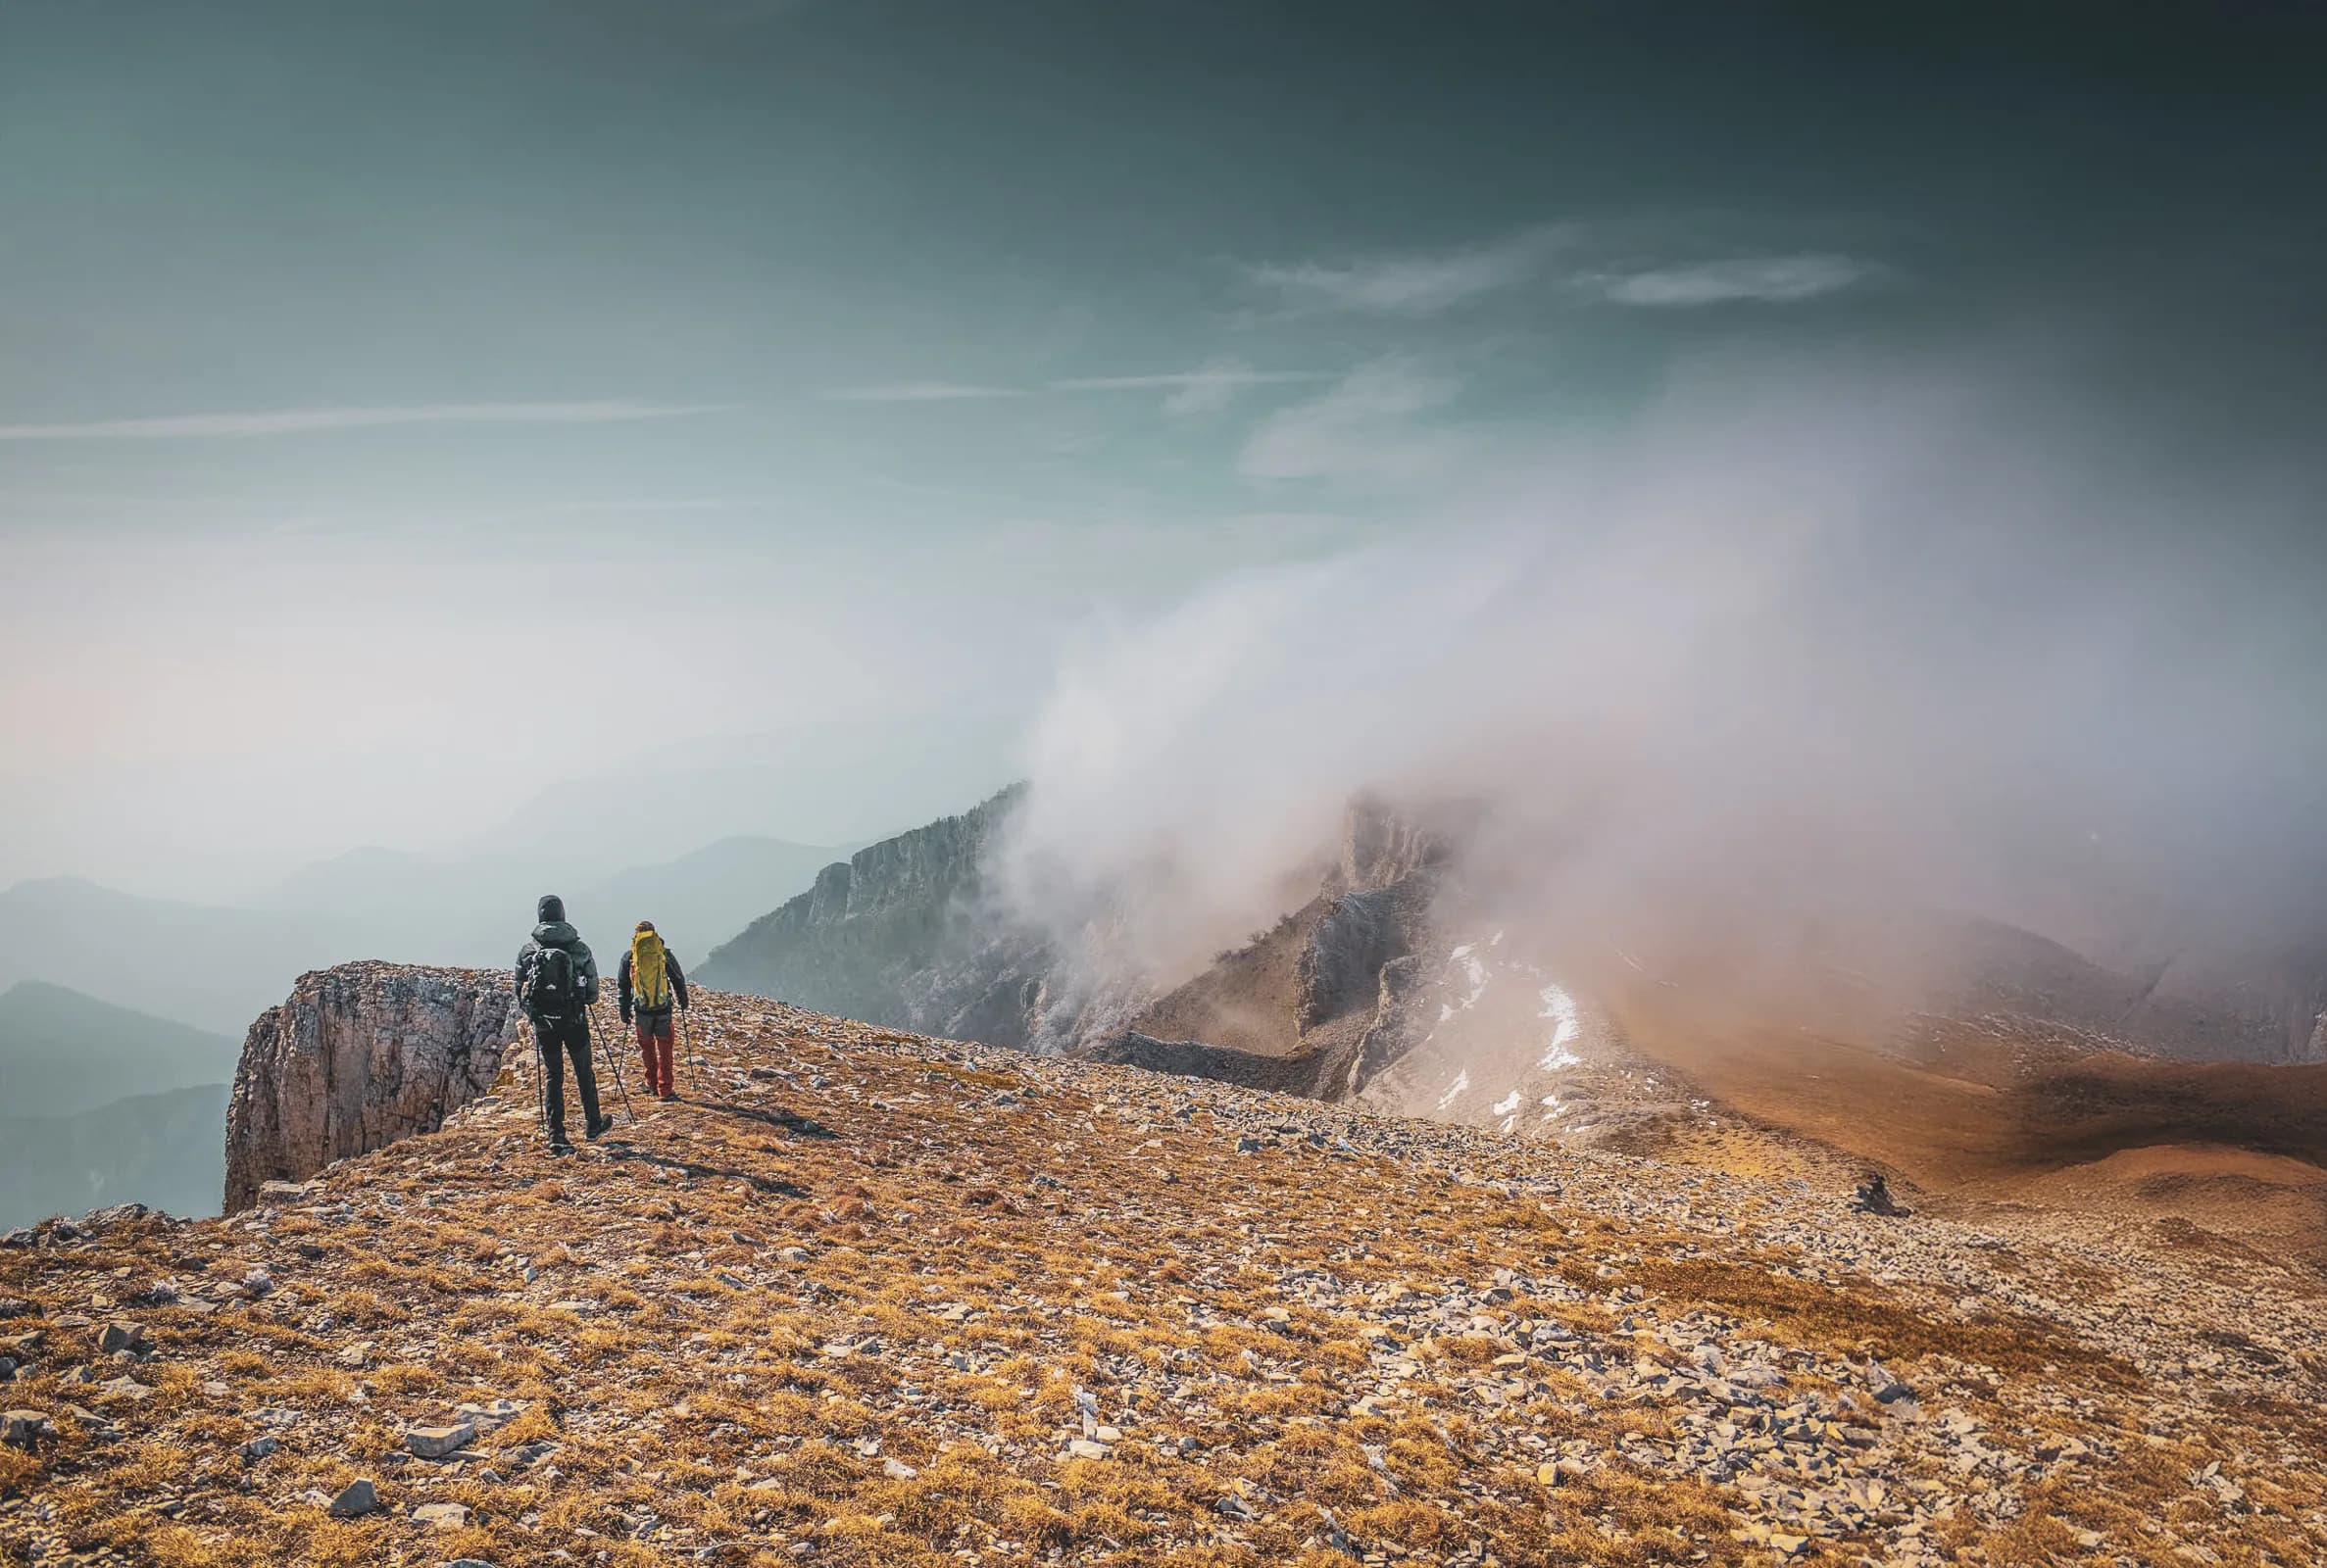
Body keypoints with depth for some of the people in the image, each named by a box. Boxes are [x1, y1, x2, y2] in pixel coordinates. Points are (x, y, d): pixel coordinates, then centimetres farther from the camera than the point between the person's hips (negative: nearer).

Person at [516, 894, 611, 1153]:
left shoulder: (528, 949, -3)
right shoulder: (579, 947, -6)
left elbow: (519, 988, 2)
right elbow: (593, 990, -3)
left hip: (543, 1023, 1)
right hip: (574, 1021, -1)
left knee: (552, 1076, 8)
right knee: (584, 1072, 16)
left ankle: (556, 1136, 3)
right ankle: (592, 1124, 30)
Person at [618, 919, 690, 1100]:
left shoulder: (629, 957, 0)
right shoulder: (665, 955, -2)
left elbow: (622, 985, 5)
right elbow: (678, 979, 7)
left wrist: (624, 1010, 13)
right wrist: (683, 999, 23)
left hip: (642, 1010, 1)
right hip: (663, 1009, -1)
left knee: (647, 1047, 18)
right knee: (664, 1049, 5)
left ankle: (653, 1084, 27)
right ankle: (665, 1090, 1)